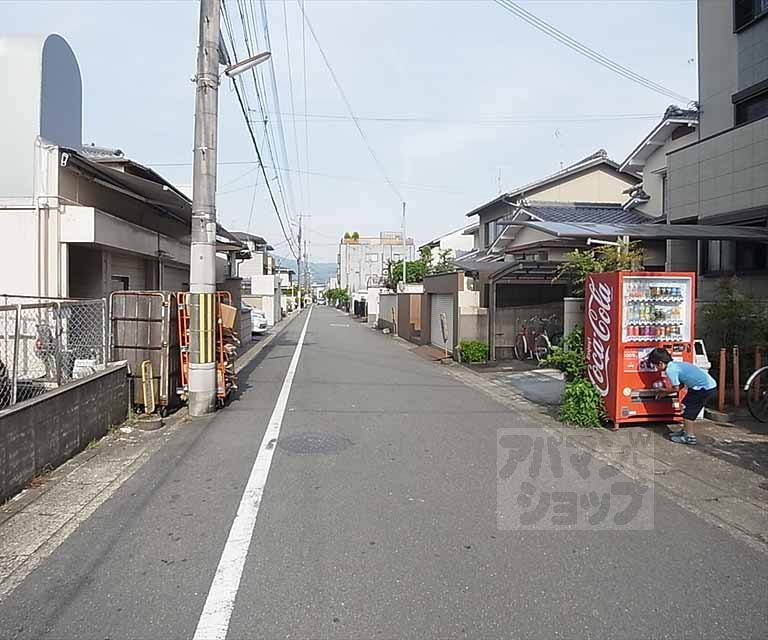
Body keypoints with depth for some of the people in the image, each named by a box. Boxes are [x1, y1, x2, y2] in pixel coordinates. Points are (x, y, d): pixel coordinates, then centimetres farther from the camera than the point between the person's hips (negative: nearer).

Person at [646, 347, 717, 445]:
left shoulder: (670, 370, -17)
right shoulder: (675, 364, 12)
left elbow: (676, 388, -11)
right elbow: (681, 385, 17)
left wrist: (665, 392, 8)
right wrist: (665, 391, 21)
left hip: (705, 388, -10)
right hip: (709, 384, 10)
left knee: (688, 410, -2)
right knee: (686, 406, 18)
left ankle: (690, 437, 2)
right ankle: (685, 430, 28)